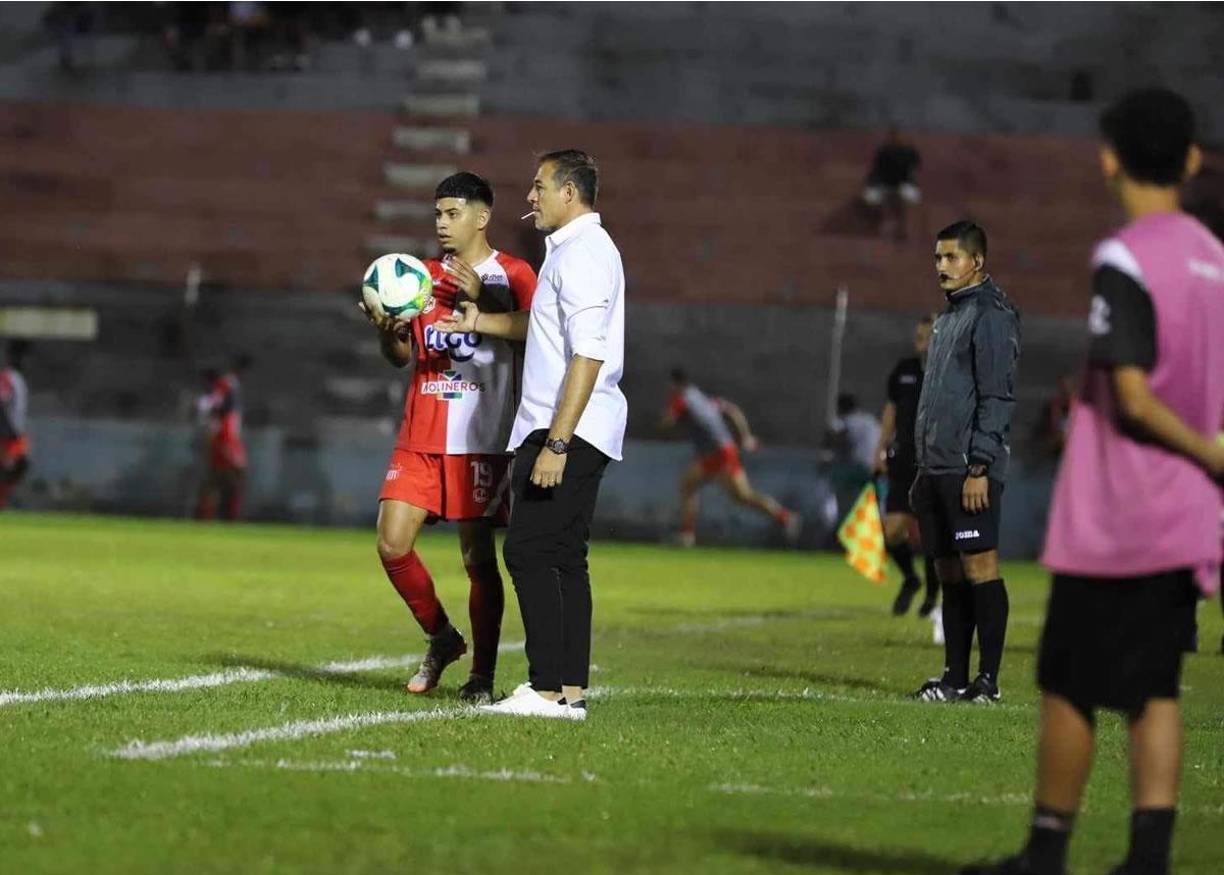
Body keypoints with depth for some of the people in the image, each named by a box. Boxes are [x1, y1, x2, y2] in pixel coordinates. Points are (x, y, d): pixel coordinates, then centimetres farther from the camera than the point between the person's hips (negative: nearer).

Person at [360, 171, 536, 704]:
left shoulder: (511, 275, -1)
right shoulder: (425, 275, 15)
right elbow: (401, 356, 18)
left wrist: (481, 300, -22)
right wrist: (387, 330, -5)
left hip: (480, 441, -5)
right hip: (421, 438, 5)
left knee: (478, 557, -3)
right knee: (392, 545, -4)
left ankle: (481, 675, 5)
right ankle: (441, 639, 17)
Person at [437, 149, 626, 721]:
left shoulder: (583, 253, -15)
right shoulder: (576, 249, 19)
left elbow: (588, 356, -23)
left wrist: (556, 444, -25)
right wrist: (480, 322, 33)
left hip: (567, 430, -11)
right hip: (574, 433, 11)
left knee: (529, 552, -11)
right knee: (564, 558, 10)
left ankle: (548, 690, -12)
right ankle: (571, 691, 10)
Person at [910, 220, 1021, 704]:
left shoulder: (991, 315, -9)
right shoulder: (948, 316, 20)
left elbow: (996, 397, -15)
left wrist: (980, 467, -20)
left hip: (969, 468, -9)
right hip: (936, 466, 9)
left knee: (980, 565, -8)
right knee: (950, 572, 9)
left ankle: (988, 679, -8)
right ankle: (955, 677, 12)